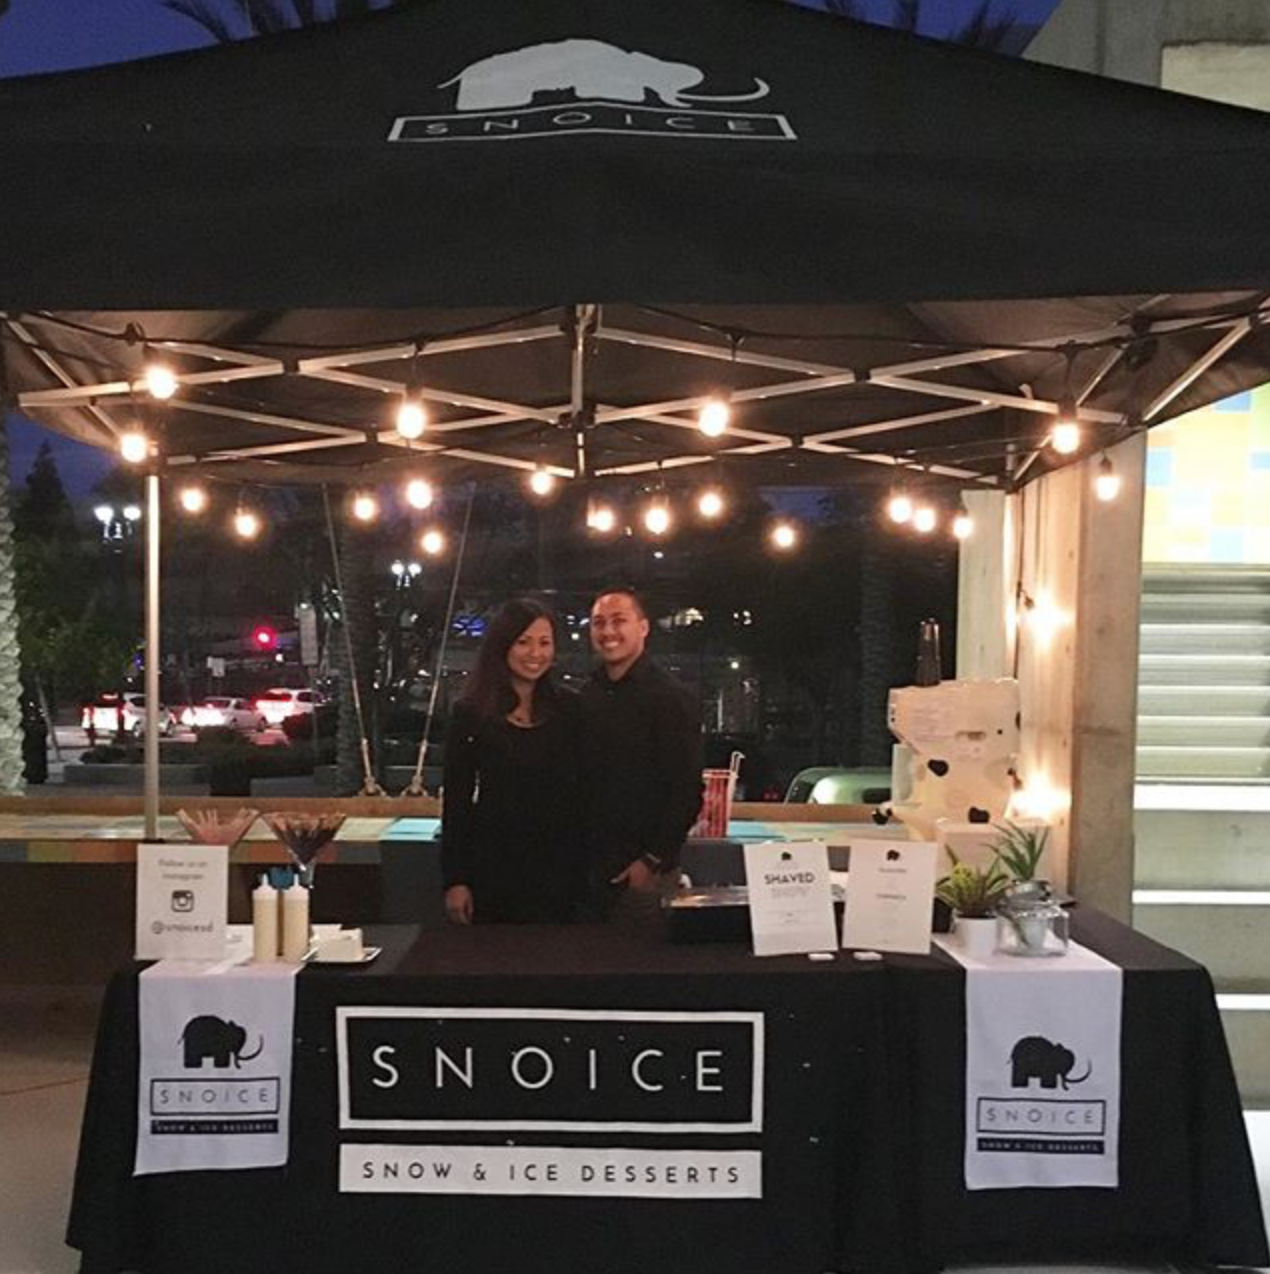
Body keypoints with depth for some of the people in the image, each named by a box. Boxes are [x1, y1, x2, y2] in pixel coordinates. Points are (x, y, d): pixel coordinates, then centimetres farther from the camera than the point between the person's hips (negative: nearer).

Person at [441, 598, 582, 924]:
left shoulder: (571, 709, 3)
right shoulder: (471, 714, 0)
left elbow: (585, 790, 5)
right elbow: (456, 799, 0)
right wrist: (455, 880, -4)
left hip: (558, 869, 1)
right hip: (493, 866, -1)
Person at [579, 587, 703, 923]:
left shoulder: (670, 698, -11)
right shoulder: (588, 696, 10)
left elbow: (687, 793, -14)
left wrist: (653, 862, -15)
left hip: (641, 871, -6)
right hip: (590, 866, 6)